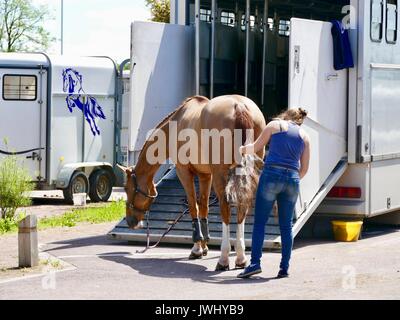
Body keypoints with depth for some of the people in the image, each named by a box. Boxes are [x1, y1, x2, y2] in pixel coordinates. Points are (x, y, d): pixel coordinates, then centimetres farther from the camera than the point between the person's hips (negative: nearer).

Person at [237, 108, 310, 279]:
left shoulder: (275, 125, 9)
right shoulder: (304, 136, 16)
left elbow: (255, 147, 15)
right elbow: (304, 168, 14)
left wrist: (242, 149, 33)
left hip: (271, 174, -3)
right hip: (292, 179, 3)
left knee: (259, 222, -1)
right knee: (286, 225, 9)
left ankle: (255, 263, -11)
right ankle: (284, 267, 8)